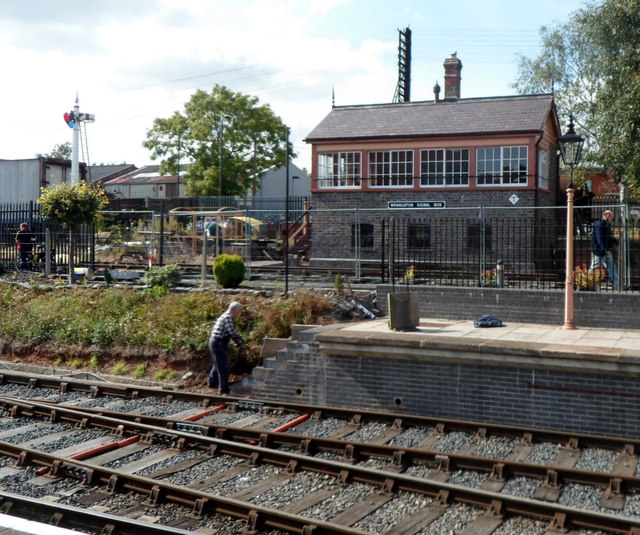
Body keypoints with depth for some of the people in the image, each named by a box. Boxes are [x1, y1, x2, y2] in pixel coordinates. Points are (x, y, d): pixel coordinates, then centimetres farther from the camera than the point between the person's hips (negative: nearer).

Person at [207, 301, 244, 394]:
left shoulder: (225, 316, 16)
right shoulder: (228, 317, -16)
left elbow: (230, 332, 20)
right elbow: (232, 333, -21)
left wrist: (238, 341, 11)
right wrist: (240, 342, -8)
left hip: (214, 342, 10)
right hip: (218, 344, -10)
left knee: (218, 364, 23)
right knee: (224, 366, -6)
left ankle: (212, 383, 36)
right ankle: (223, 388, -2)